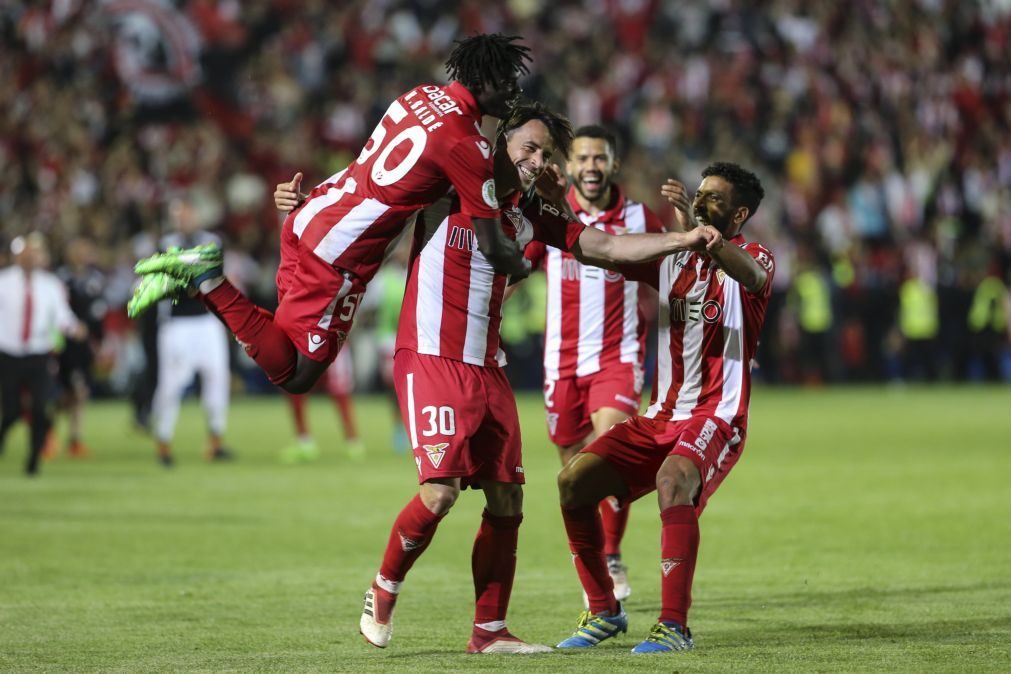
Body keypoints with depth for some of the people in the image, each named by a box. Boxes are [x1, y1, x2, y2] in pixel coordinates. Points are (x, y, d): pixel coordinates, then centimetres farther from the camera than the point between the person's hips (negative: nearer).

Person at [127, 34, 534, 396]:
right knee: (294, 377, 3)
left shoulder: (422, 96, 8)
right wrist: (521, 269, 9)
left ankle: (199, 274, 8)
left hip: (310, 217, 9)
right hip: (338, 257, -9)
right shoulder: (468, 147, -17)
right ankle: (206, 282, -6)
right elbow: (492, 248, -11)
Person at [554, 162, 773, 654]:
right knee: (573, 481, -9)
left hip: (716, 420, -6)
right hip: (661, 417, 6)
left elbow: (753, 276, -29)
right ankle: (604, 611, 5)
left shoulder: (753, 258, -4)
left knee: (672, 480, -35)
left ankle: (674, 626, -32)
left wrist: (695, 229, -44)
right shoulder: (673, 259, 12)